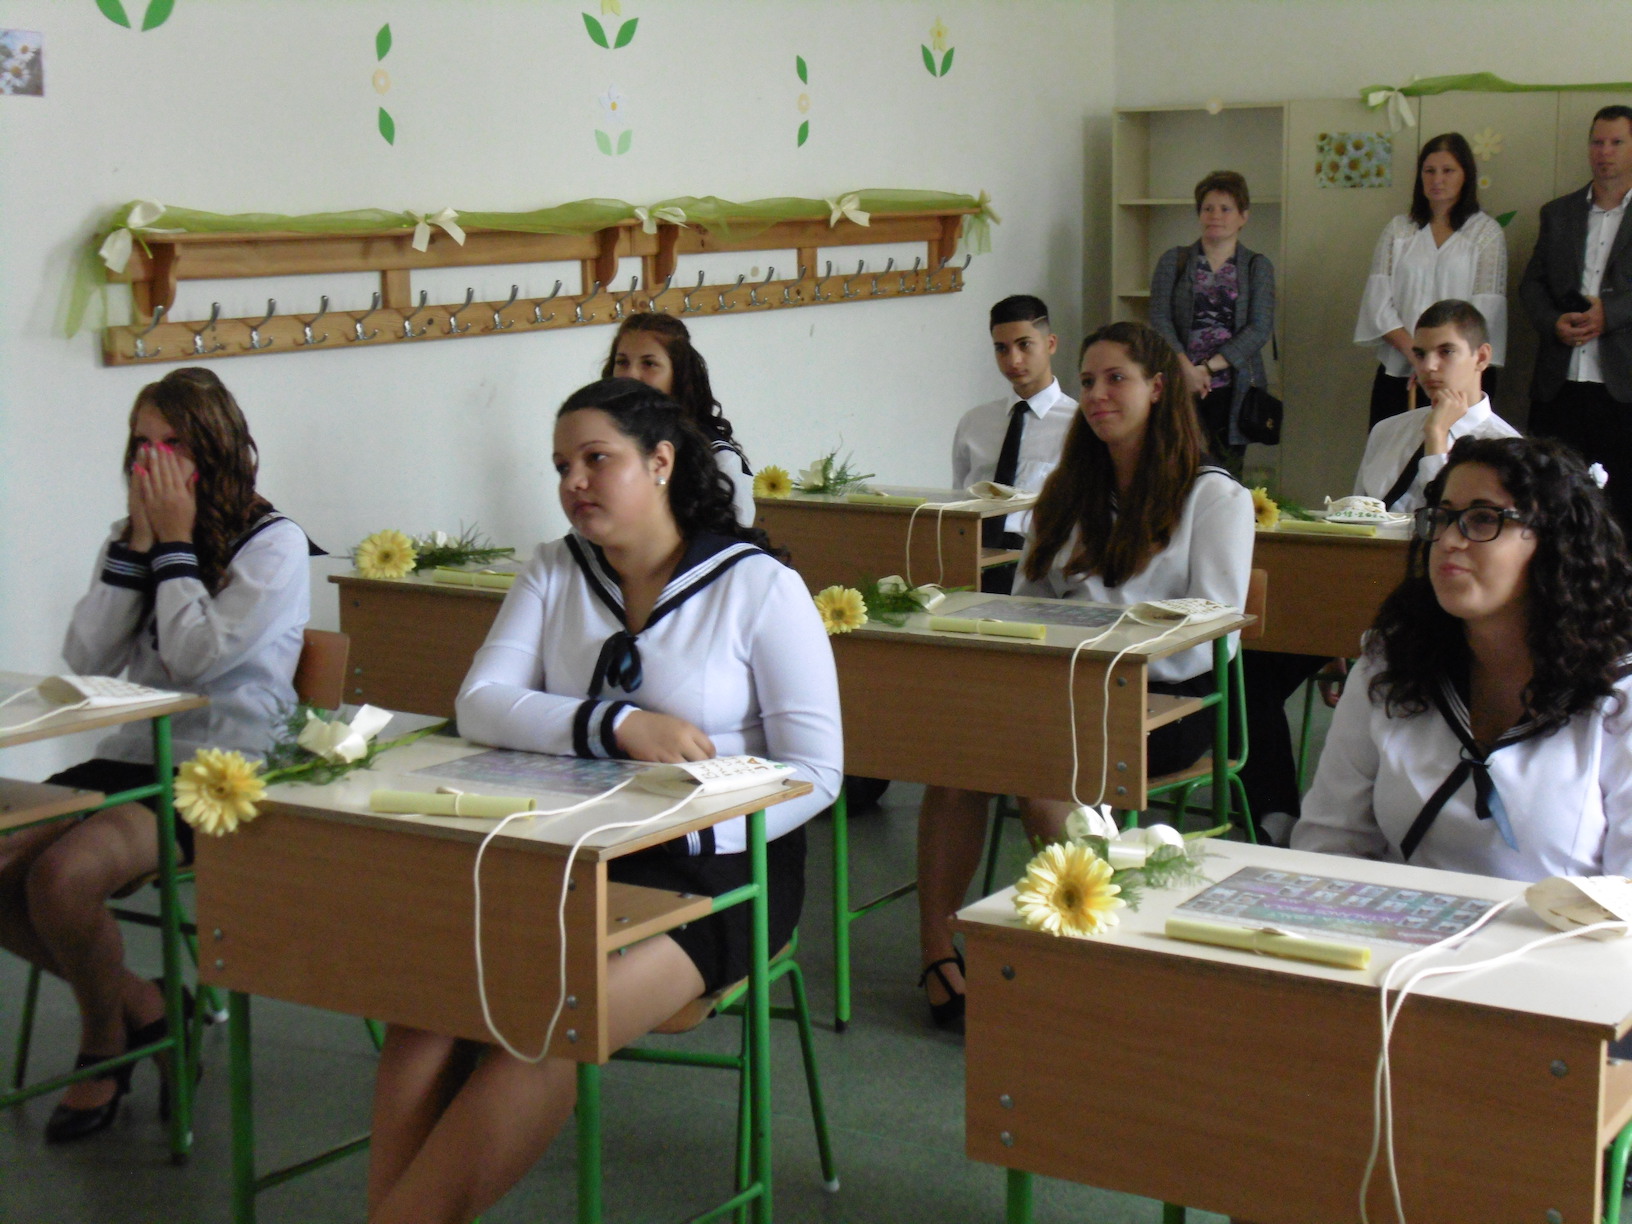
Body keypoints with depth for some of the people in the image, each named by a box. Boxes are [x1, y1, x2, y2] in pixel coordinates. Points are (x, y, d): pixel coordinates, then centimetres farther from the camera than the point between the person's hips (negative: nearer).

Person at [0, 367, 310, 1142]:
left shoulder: (274, 545, -4)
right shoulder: (129, 537, 15)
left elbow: (197, 656, -16)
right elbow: (86, 660, 3)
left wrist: (176, 542, -9)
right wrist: (138, 543, -2)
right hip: (131, 758, 7)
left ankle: (105, 1039, 1)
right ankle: (134, 1002, 6)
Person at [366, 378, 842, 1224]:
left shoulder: (759, 587, -2)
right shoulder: (554, 574, 11)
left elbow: (814, 772, -5)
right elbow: (479, 705, -4)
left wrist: (692, 833, -16)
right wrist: (615, 726, -19)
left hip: (713, 873, -4)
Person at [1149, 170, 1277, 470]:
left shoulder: (1257, 266, 10)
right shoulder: (1173, 261, 11)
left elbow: (1260, 329, -2)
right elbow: (1159, 319, 1)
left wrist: (1208, 367, -10)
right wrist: (1186, 368, -14)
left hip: (1234, 389, 0)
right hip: (1180, 387, 0)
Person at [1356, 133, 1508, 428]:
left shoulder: (1486, 232, 4)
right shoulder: (1398, 229, 12)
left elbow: (1485, 310, -4)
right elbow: (1378, 300, 3)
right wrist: (1414, 352, -11)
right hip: (1397, 372, 2)